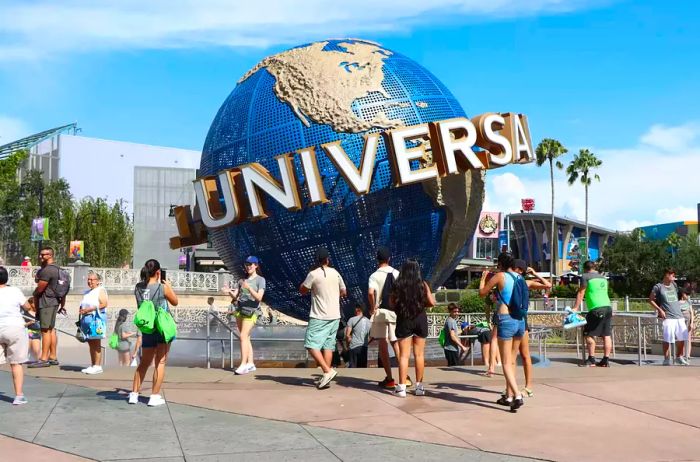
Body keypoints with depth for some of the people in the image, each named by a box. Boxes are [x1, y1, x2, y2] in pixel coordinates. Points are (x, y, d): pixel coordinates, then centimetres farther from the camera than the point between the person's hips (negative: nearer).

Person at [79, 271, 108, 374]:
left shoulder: (101, 290, -1)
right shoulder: (87, 292, 23)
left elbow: (104, 304, -12)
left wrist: (90, 309, -16)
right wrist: (81, 310, 9)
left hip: (96, 318, -8)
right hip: (87, 318, 8)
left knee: (96, 343, -9)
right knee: (90, 343, 7)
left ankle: (97, 366, -9)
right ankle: (92, 365, 10)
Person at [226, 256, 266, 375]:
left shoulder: (260, 280, -1)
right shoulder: (242, 280, 16)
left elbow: (259, 297, -13)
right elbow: (235, 296, 8)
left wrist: (249, 288, -27)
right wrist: (230, 292, -14)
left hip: (251, 312, -6)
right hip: (240, 310, 6)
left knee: (243, 337, -16)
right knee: (246, 338, 8)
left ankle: (243, 364, -18)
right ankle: (250, 364, 13)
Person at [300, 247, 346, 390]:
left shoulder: (313, 274, -10)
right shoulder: (335, 273, 6)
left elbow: (302, 290, 2)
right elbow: (343, 292, 17)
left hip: (319, 317, -6)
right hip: (335, 316, 6)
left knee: (311, 345, -3)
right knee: (328, 346, 9)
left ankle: (328, 371, -15)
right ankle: (326, 378, 8)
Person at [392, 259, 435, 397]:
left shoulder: (397, 285, -5)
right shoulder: (422, 284, -3)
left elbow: (392, 304, -1)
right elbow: (432, 302, -2)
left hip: (403, 320, -1)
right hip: (420, 320, 1)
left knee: (404, 355, 3)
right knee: (419, 354, 9)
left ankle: (402, 387, 1)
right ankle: (419, 386, 14)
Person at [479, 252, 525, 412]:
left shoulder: (500, 276, -6)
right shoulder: (519, 278, 10)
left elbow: (482, 292, 1)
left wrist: (483, 278, 17)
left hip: (505, 321, -6)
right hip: (520, 321, 6)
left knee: (506, 363, -4)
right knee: (511, 361, 18)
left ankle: (517, 396, -18)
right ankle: (509, 396, 24)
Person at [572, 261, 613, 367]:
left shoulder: (586, 276, 1)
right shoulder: (603, 277, 21)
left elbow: (581, 293, -2)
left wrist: (575, 308, -1)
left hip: (596, 309, -7)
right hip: (608, 307, 7)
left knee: (590, 334, -2)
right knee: (607, 335, 4)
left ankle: (591, 360, -6)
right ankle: (606, 360, 4)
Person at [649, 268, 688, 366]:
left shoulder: (674, 285, 14)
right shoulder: (658, 287, -4)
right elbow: (650, 300, 0)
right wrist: (659, 309, -9)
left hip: (679, 315, 6)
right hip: (668, 317, -6)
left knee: (682, 337, 10)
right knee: (668, 339, -9)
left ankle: (679, 357, 26)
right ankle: (666, 359, -1)